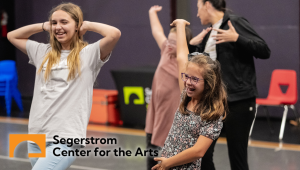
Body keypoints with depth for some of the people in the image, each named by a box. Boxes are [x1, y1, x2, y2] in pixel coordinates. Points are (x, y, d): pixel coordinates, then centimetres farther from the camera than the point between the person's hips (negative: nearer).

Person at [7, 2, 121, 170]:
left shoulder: (89, 54, -2)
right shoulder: (43, 52, 13)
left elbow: (114, 34, -18)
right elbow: (12, 36, 24)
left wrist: (88, 25, -1)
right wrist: (43, 26, 15)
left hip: (66, 139, -6)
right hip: (36, 137, 6)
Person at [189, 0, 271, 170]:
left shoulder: (235, 22, -7)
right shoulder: (210, 31, 14)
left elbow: (265, 51, -13)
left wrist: (236, 38, -24)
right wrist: (193, 44, 10)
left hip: (238, 100, -7)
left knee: (237, 156, -3)